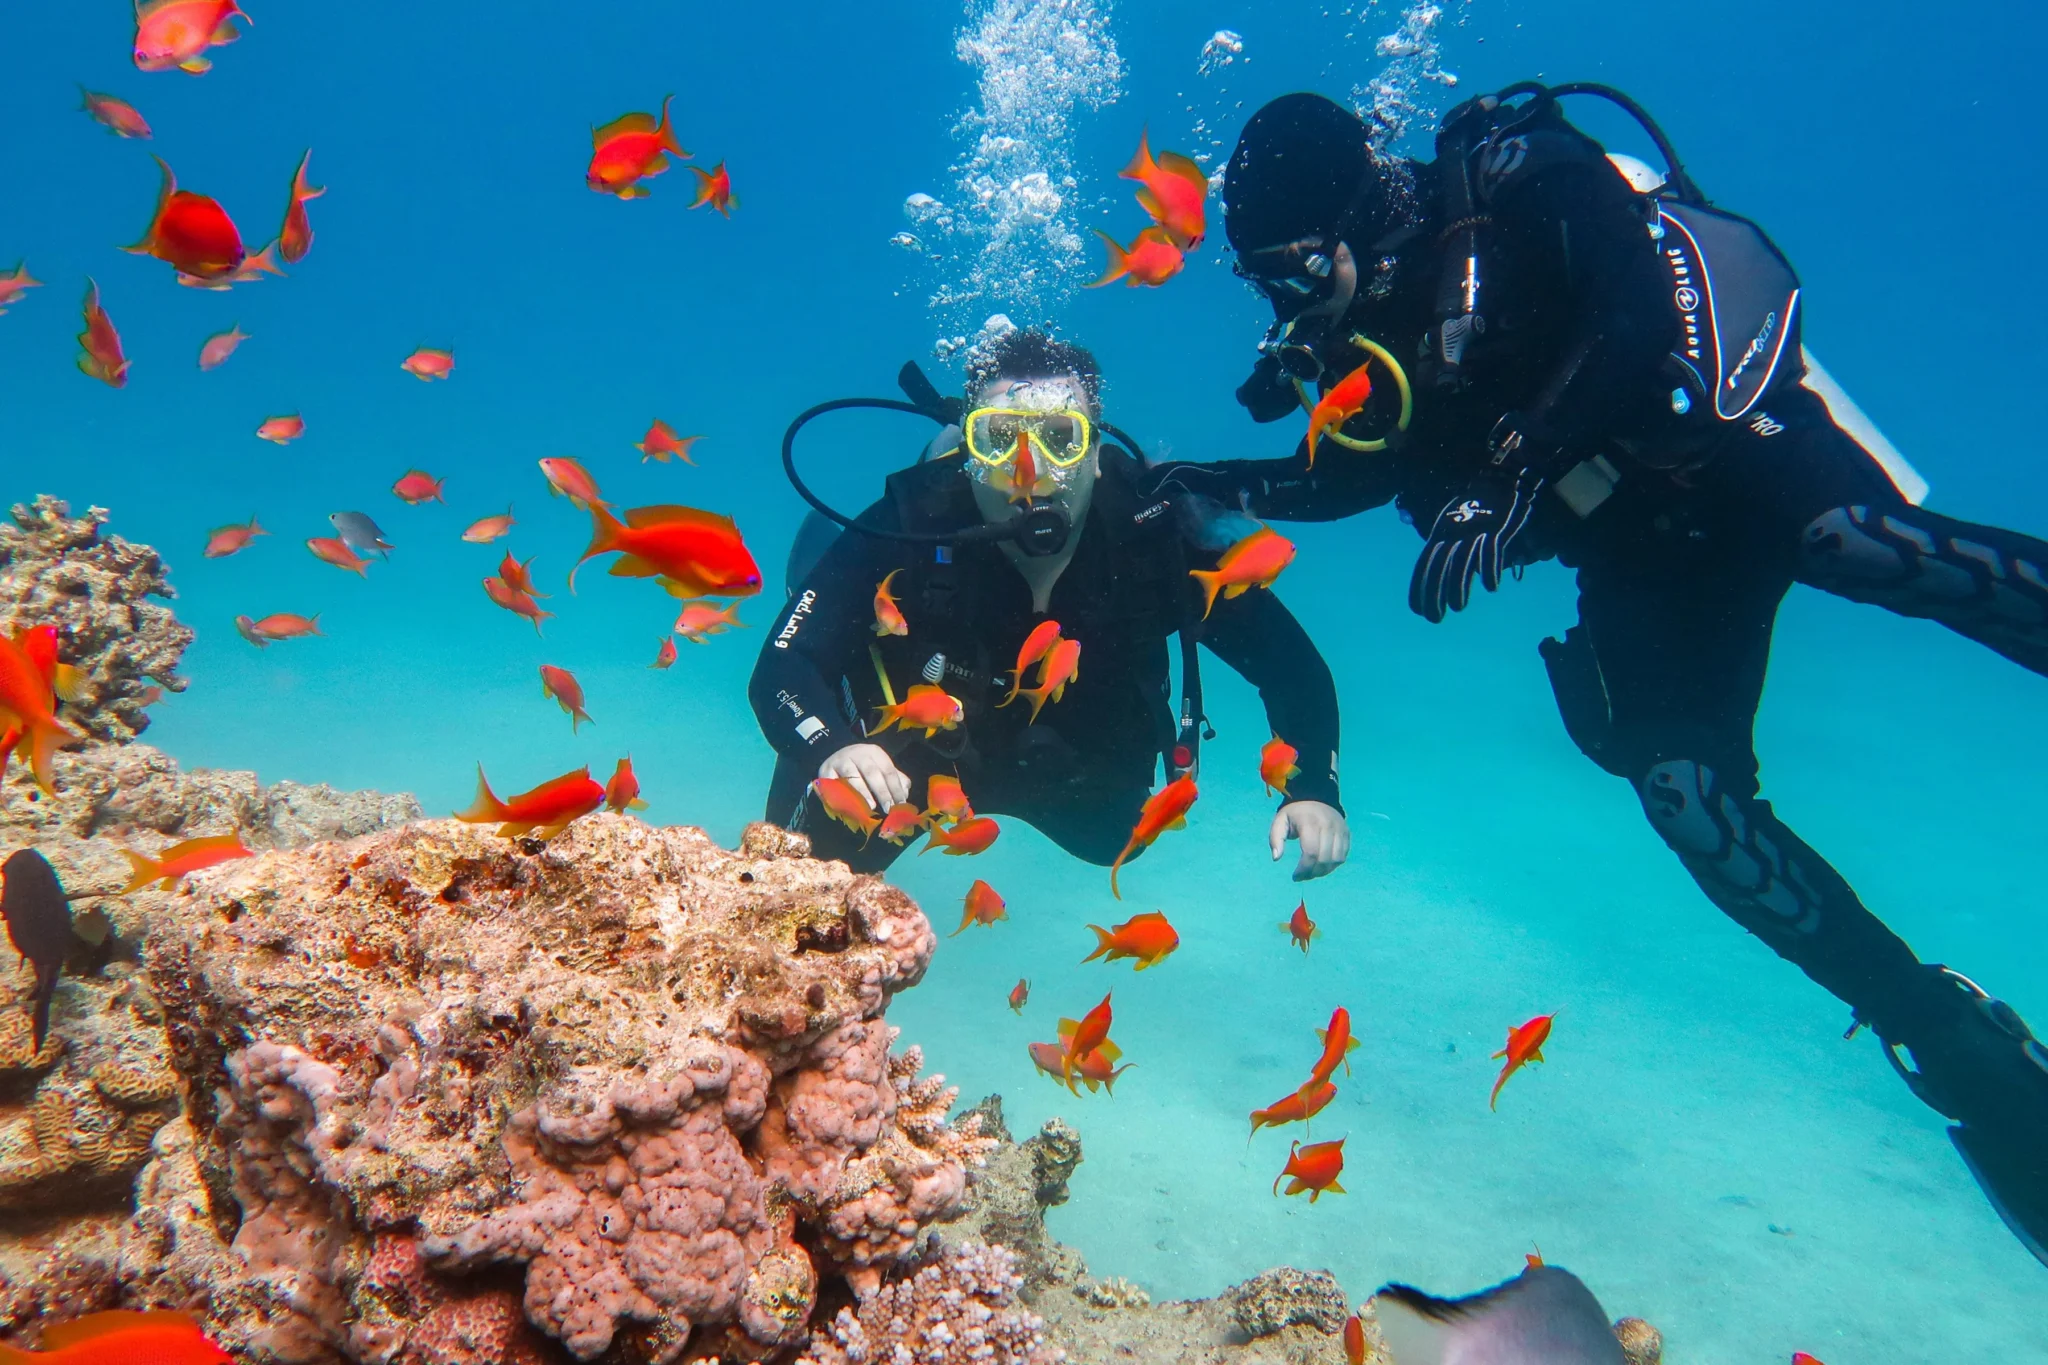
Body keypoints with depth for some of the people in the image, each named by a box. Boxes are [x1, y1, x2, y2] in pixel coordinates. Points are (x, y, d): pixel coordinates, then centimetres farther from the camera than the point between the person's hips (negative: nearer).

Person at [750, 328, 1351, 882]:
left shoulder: (1158, 535, -32)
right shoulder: (909, 529, -36)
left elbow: (1290, 662, -25)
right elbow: (782, 668, -37)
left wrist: (1313, 791, -40)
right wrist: (834, 749, -59)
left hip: (1083, 772, 3)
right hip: (918, 756, -2)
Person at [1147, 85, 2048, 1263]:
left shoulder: (1511, 187, -14)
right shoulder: (1360, 338, 4)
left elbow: (1641, 303, -28)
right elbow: (1357, 474, 19)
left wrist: (1521, 469, -36)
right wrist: (1220, 485, 8)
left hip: (1742, 445, -4)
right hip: (1643, 557, 4)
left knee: (1892, 555, -37)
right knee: (1683, 787, -13)